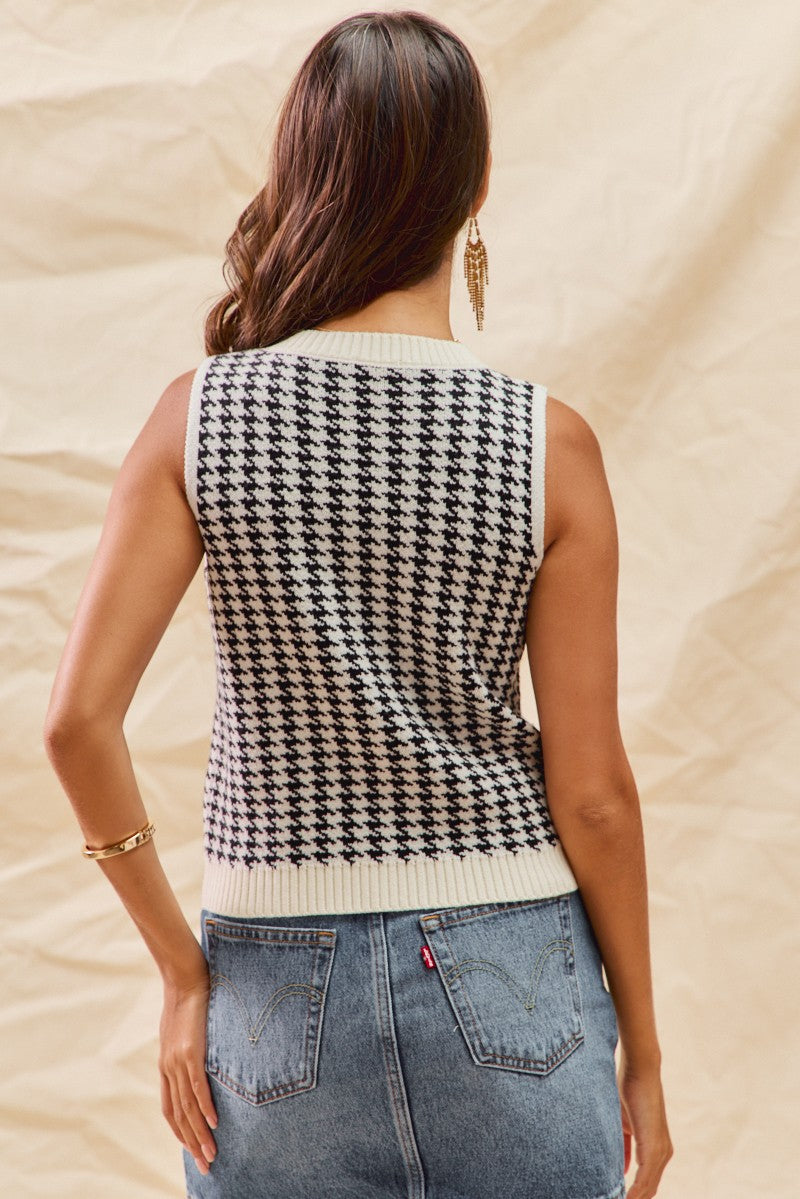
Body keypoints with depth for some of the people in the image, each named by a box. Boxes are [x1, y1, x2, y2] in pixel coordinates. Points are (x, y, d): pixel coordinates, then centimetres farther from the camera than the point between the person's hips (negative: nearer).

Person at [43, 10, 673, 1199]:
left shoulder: (201, 415, -7)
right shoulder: (550, 444, -8)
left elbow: (79, 719, -11)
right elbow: (591, 790, -6)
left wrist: (182, 968, 1)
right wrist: (642, 1051, 6)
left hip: (284, 991, 1)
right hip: (513, 988, 0)